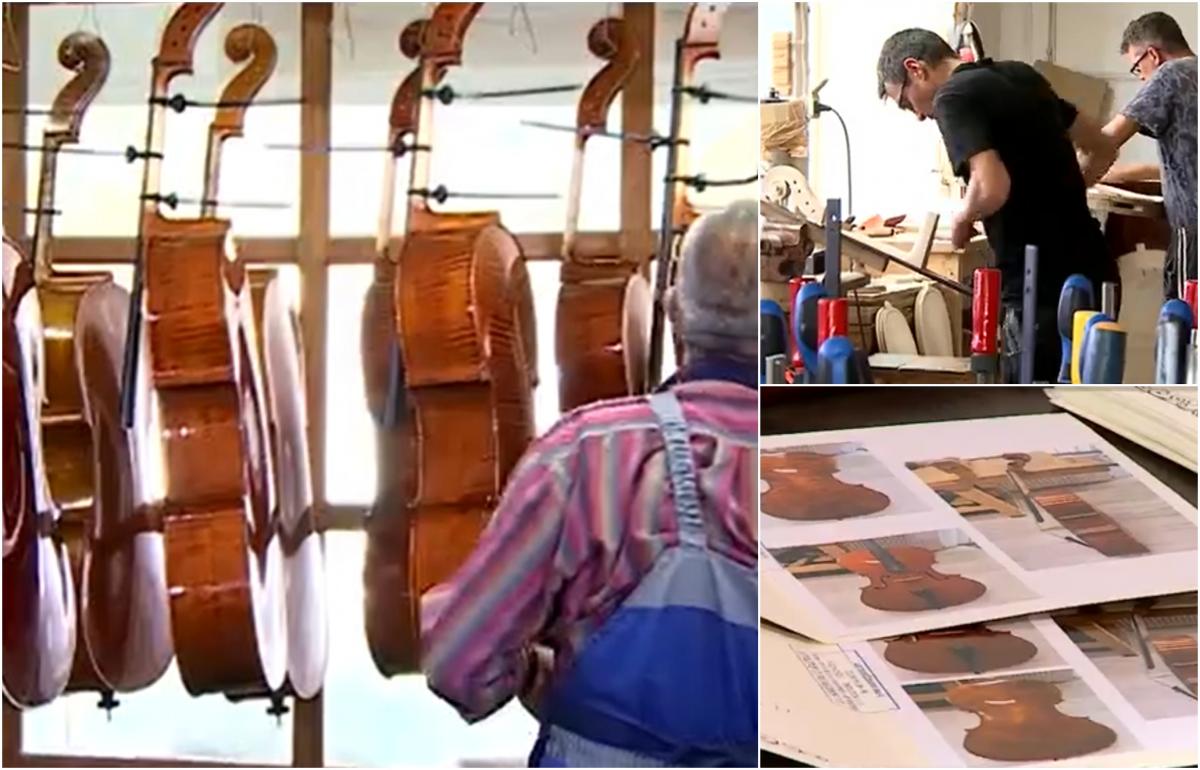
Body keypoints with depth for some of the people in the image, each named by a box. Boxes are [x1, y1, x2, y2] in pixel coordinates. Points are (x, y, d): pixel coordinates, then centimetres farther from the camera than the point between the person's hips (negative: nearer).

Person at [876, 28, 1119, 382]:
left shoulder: (954, 96, -9)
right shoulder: (1021, 75, 16)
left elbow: (992, 189, -25)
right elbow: (1103, 150, 25)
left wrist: (962, 218, -5)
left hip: (1044, 290, -8)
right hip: (1093, 278, 8)